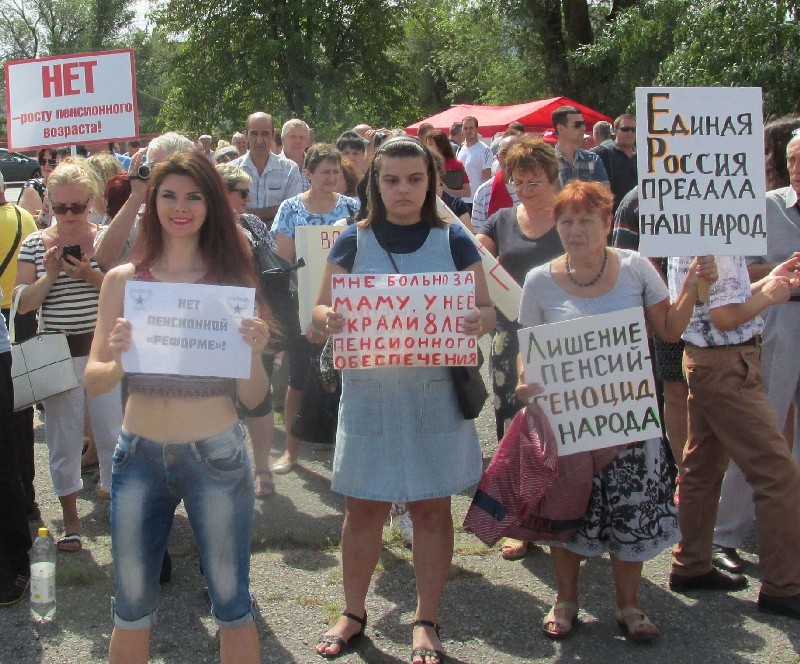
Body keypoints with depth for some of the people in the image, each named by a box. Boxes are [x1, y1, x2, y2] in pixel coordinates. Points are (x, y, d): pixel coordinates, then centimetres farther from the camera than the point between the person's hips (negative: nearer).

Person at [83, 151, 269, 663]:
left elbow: (253, 398, -1)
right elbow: (94, 380, 0)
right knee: (132, 607, 11)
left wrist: (253, 353, -20)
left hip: (216, 457, -1)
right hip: (140, 455, 2)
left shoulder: (234, 281, -2)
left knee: (232, 604, 8)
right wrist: (119, 360, -21)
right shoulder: (124, 280, 1)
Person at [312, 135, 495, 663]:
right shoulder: (354, 242, 3)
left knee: (432, 506, 7)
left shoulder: (452, 240, 2)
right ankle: (354, 613, 25)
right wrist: (329, 319, -21)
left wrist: (478, 320, -21)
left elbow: (486, 310, 3)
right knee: (363, 507, 6)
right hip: (369, 390, 0)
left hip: (436, 391, 0)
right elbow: (322, 309, 3)